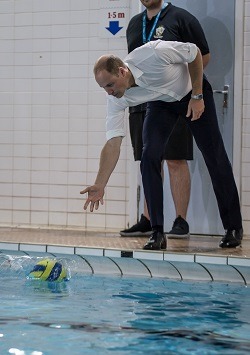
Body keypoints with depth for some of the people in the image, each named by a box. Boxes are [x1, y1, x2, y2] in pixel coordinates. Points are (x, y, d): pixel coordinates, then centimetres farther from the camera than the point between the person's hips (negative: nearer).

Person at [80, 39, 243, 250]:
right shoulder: (117, 99, -24)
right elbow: (113, 143, -24)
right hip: (161, 102, 3)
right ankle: (157, 233, -9)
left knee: (215, 157, -4)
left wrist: (197, 96, -20)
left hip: (193, 91, -3)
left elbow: (195, 52, -21)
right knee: (149, 157, -16)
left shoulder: (154, 55, -38)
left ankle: (234, 227, 8)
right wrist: (100, 185, -30)